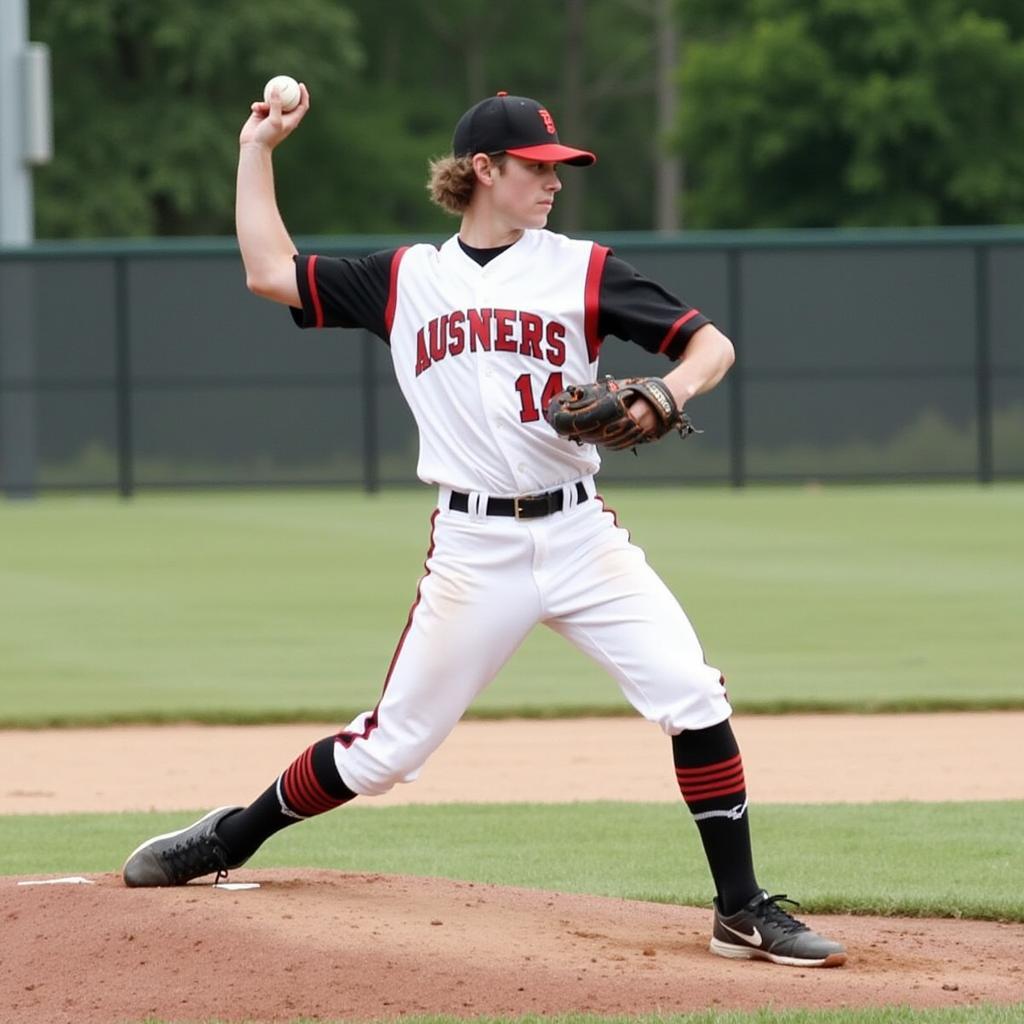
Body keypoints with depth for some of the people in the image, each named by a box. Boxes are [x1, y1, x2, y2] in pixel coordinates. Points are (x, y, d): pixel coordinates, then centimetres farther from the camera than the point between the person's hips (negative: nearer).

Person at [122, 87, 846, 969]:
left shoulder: (583, 270, 5)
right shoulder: (405, 280, 9)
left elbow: (711, 343, 0)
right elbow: (272, 273, 11)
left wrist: (666, 395, -20)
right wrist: (259, 151, 13)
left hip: (579, 534, 0)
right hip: (472, 553, 0)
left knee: (694, 697, -15)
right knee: (391, 745, 2)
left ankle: (743, 912, -6)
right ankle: (231, 839, 24)